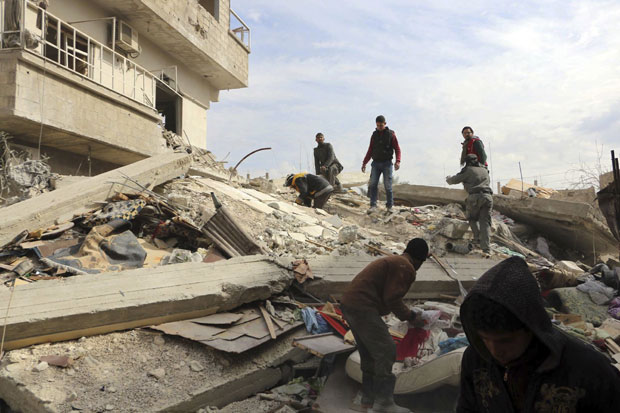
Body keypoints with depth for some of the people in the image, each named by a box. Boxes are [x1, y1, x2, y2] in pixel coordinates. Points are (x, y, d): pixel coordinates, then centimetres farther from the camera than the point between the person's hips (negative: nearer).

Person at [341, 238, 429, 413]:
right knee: (386, 351, -5)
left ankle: (368, 398, 27)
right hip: (363, 308, -11)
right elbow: (392, 299, -15)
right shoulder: (405, 268, -10)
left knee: (369, 353, 18)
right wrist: (410, 317, -1)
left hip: (349, 304, 11)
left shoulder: (392, 261, 22)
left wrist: (408, 314, 27)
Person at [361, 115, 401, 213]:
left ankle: (389, 206, 10)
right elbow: (370, 150, 16)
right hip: (376, 163, 3)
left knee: (387, 186, -3)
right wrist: (364, 163, 10)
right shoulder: (374, 135, 10)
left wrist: (398, 161, -17)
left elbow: (397, 149, -2)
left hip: (387, 163, -3)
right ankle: (373, 205, -9)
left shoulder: (391, 134, 0)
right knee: (372, 184, -9)